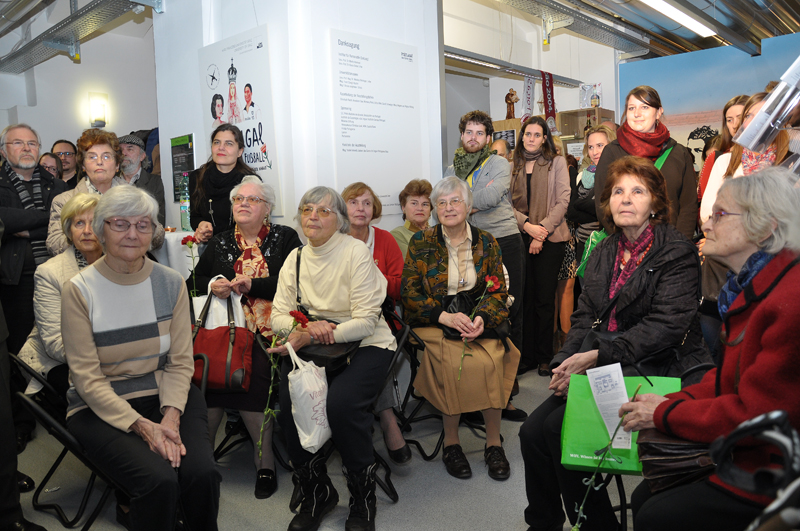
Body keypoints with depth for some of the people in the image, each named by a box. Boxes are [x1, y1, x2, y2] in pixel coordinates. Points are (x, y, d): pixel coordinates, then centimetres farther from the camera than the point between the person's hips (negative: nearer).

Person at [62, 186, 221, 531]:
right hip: (101, 407, -2)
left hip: (167, 395, 3)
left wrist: (171, 415, -16)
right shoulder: (79, 290, -7)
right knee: (159, 479, -27)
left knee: (201, 472, -23)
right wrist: (141, 425, -20)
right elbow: (87, 378, -9)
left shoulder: (171, 283, 2)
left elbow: (180, 362, 1)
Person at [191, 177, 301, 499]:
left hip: (269, 330, -3)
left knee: (253, 370, -29)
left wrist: (253, 285, -9)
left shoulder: (285, 238, 11)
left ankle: (265, 460, -13)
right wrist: (212, 285, -1)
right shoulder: (219, 243, 22)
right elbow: (192, 282, 20)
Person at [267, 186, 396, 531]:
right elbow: (278, 316, 6)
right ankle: (316, 494, 5)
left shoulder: (356, 253, -8)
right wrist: (307, 327, -17)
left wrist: (313, 336, -23)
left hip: (365, 346, -4)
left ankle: (363, 500, -2)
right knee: (289, 404, -21)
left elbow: (366, 321, -13)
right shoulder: (295, 258, 9)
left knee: (340, 404, -29)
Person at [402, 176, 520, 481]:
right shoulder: (420, 243, 4)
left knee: (491, 359, -28)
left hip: (477, 319, 2)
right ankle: (451, 442, -14)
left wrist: (481, 317, -14)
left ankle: (494, 442, -13)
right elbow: (410, 294, -1)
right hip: (432, 322, -1)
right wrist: (445, 316, -16)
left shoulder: (486, 243, 10)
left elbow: (498, 290, 7)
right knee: (454, 361, -30)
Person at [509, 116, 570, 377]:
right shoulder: (513, 166, 13)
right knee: (524, 297, 3)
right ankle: (526, 355, 12)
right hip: (519, 237, 2)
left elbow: (563, 201, -2)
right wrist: (527, 225, -10)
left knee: (545, 298, 0)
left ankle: (544, 357, 10)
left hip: (549, 238, -2)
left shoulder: (557, 163, 7)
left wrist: (542, 231, -11)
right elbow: (507, 204, 6)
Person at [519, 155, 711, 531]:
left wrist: (596, 356, -21)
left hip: (653, 370, -6)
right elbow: (584, 316, 12)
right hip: (601, 369, 6)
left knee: (559, 427, -22)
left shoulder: (677, 252, -5)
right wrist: (566, 363, -6)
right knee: (532, 431, -12)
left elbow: (666, 325, -15)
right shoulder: (603, 253, 15)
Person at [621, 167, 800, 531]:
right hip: (743, 451, 9)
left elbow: (755, 413, -25)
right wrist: (672, 402, -2)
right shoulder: (752, 287, 7)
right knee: (643, 498, 6)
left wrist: (664, 414, -14)